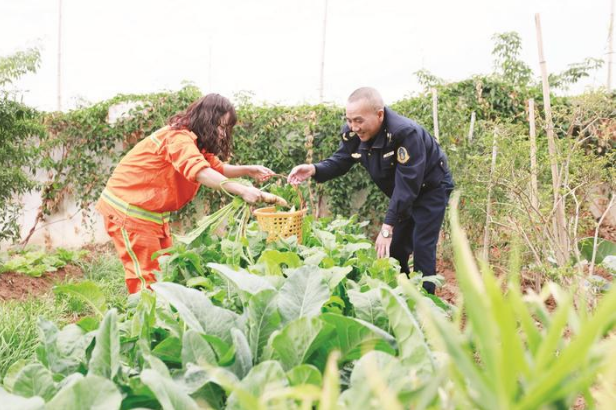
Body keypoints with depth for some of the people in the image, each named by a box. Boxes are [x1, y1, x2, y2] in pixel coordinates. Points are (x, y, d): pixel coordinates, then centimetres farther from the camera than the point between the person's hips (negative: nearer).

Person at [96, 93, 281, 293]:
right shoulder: (178, 137, -23)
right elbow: (199, 171, -39)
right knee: (146, 277, -10)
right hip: (128, 209, -10)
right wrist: (241, 190, -47)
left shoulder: (195, 141, 9)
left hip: (151, 211, 10)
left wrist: (248, 170, -1)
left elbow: (217, 167, 16)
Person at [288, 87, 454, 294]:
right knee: (395, 247, 8)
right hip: (402, 194, 7)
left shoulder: (405, 132, -38)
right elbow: (339, 162, -5)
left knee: (422, 247, -12)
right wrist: (314, 169, -29)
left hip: (430, 188, -7)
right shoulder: (352, 133, -17)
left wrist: (387, 227, -40)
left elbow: (408, 184, -39)